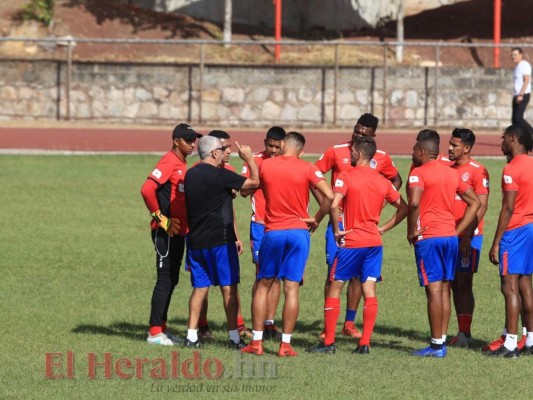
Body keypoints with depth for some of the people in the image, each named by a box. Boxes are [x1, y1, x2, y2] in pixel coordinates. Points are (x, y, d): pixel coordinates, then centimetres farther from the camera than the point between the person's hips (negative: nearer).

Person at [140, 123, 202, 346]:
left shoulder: (183, 165, 15)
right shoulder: (169, 162, -14)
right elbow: (147, 190, -25)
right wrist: (160, 219, -20)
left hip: (178, 231, 9)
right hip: (166, 232, -9)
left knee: (171, 279, 13)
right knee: (166, 279, -7)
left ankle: (161, 328, 21)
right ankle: (155, 332, -3)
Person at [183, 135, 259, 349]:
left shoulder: (190, 175, 8)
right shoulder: (220, 175, -14)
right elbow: (254, 182, -7)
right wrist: (249, 158, 5)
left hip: (196, 241, 6)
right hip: (220, 240, -6)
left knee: (199, 287, 9)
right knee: (229, 287, 1)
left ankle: (192, 336, 4)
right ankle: (234, 337, 2)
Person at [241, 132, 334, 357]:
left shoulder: (265, 165, 0)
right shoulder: (307, 169, -4)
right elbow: (329, 196, -13)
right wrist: (316, 220, -1)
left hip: (272, 232, 1)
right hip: (298, 232, -1)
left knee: (263, 286, 11)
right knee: (292, 289, 1)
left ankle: (256, 342, 9)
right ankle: (285, 345, -1)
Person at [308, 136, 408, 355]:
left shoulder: (346, 176, -8)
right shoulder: (382, 181, 7)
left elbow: (334, 205, -21)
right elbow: (403, 208, 13)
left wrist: (336, 230, -8)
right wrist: (383, 228, 12)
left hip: (351, 242, -5)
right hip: (374, 242, 5)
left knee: (334, 288, 5)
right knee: (369, 290, 4)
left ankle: (328, 342, 4)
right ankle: (365, 343, 0)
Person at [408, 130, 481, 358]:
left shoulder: (419, 173, -8)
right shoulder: (451, 174, 14)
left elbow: (414, 203, -25)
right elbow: (475, 203, 17)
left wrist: (411, 232, -12)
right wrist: (458, 230, 14)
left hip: (428, 237, -7)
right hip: (451, 236, 7)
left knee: (434, 290, -6)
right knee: (444, 290, 10)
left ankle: (436, 345, -5)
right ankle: (442, 341, 11)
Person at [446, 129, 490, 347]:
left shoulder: (477, 171, -9)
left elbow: (481, 206, -14)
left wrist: (467, 234, -20)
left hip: (469, 236, -7)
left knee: (464, 283, -8)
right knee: (454, 284, 7)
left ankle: (465, 333, -7)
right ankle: (462, 332, 12)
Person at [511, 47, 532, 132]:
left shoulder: (524, 65, -10)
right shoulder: (517, 67, 20)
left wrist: (521, 95, -25)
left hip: (523, 96, -10)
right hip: (517, 96, 10)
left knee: (518, 118, -17)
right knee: (514, 119, 4)